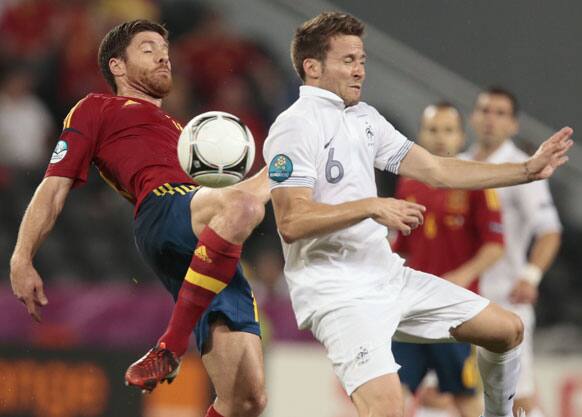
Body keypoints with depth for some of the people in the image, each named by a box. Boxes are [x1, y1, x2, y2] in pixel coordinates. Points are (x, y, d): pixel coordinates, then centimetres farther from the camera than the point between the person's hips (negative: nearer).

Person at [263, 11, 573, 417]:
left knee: (508, 330, 15)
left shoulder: (365, 117, 13)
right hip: (335, 290, -9)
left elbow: (436, 170, 15)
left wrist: (527, 170, 12)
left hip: (388, 274, 9)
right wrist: (371, 207, -27)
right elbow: (291, 223, -21)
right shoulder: (294, 127, -13)